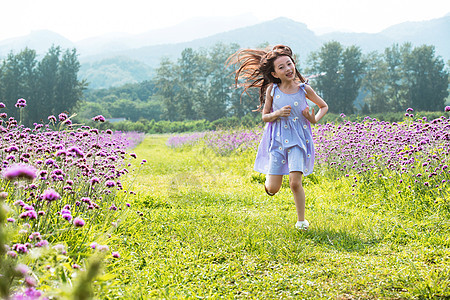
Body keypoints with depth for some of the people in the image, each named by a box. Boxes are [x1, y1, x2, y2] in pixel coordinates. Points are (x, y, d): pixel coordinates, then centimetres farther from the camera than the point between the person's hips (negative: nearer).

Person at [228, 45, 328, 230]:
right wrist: (277, 114, -15)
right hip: (278, 140, 1)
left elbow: (324, 106, 13)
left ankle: (301, 220, 8)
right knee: (273, 189, 0)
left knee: (295, 183, -13)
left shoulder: (304, 89, -2)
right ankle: (269, 179, 38)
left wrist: (315, 119, -6)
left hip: (298, 140, -1)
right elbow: (265, 117, 6)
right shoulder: (272, 90, -2)